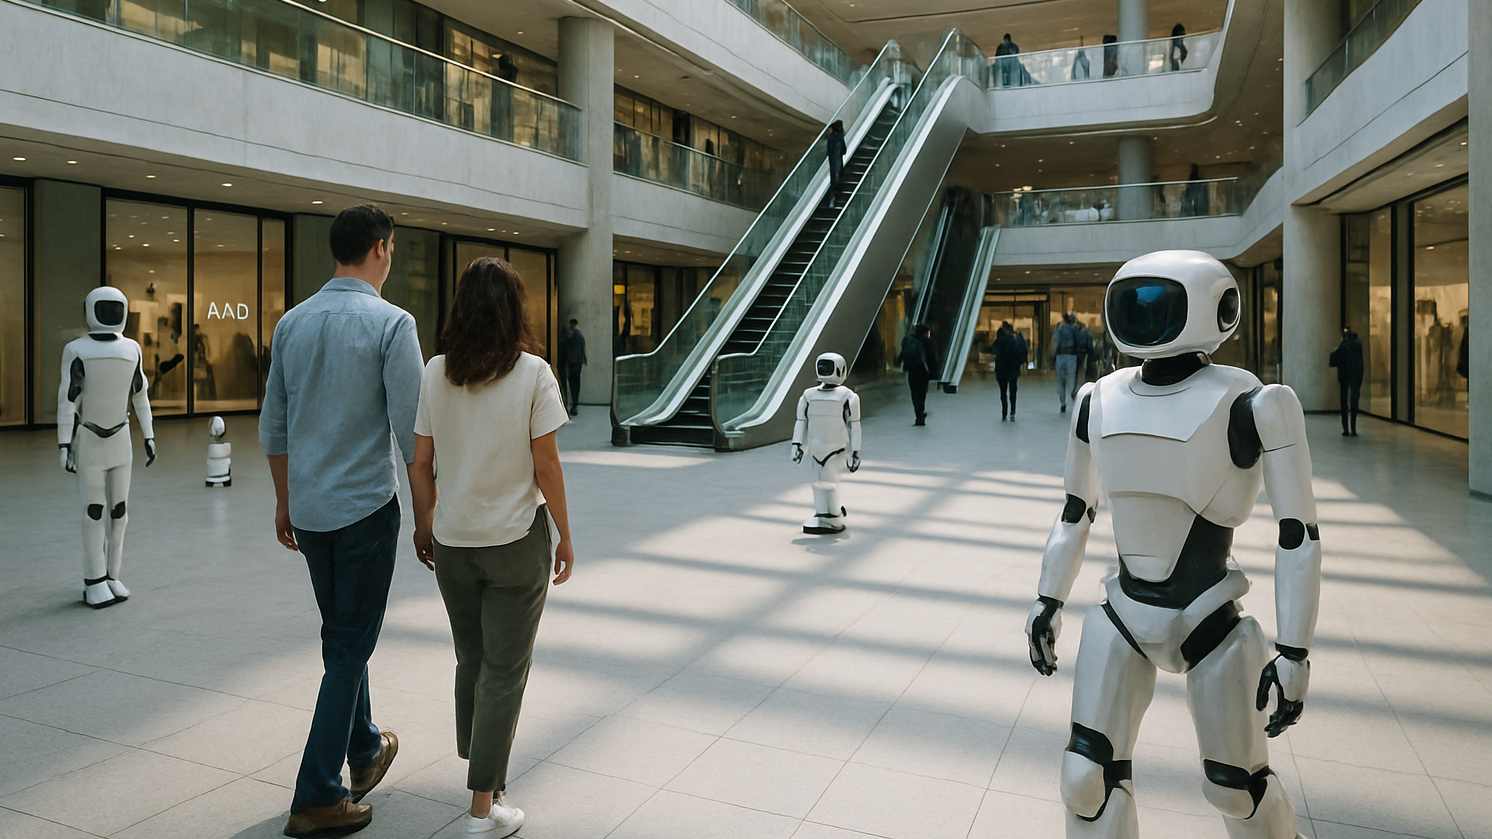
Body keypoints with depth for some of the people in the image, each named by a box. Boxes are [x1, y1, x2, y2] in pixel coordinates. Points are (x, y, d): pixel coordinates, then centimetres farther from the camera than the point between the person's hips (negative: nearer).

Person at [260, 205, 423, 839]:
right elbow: (412, 432, -16)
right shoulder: (391, 323, -13)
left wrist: (285, 503, 20)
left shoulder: (292, 323, 5)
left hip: (308, 511, 6)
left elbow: (273, 429, 10)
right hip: (366, 507, -6)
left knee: (340, 636, 21)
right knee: (350, 648, 4)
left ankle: (364, 750, 39)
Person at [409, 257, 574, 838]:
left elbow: (420, 464, 1)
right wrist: (564, 536, 0)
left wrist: (424, 525, 15)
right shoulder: (532, 374, -11)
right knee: (505, 669, 6)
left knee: (470, 659, 21)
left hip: (452, 540, 4)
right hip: (517, 539, -4)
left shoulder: (435, 374, -2)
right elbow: (546, 467, -10)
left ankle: (483, 768, 39)